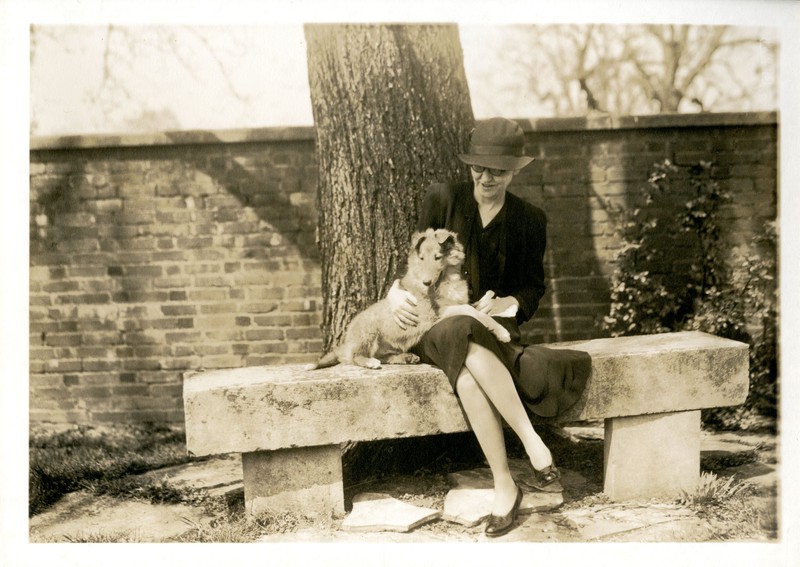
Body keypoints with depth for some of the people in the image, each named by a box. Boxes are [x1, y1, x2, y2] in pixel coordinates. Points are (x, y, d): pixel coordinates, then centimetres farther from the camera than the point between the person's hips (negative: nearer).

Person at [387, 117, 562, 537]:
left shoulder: (530, 220, 7)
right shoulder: (441, 200, 3)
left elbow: (533, 287, 14)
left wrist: (507, 304, -8)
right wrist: (395, 292, -11)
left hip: (495, 323, 0)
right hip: (437, 323, 0)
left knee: (469, 374, -38)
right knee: (466, 341, -39)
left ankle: (504, 485, -31)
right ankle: (533, 445, -34)